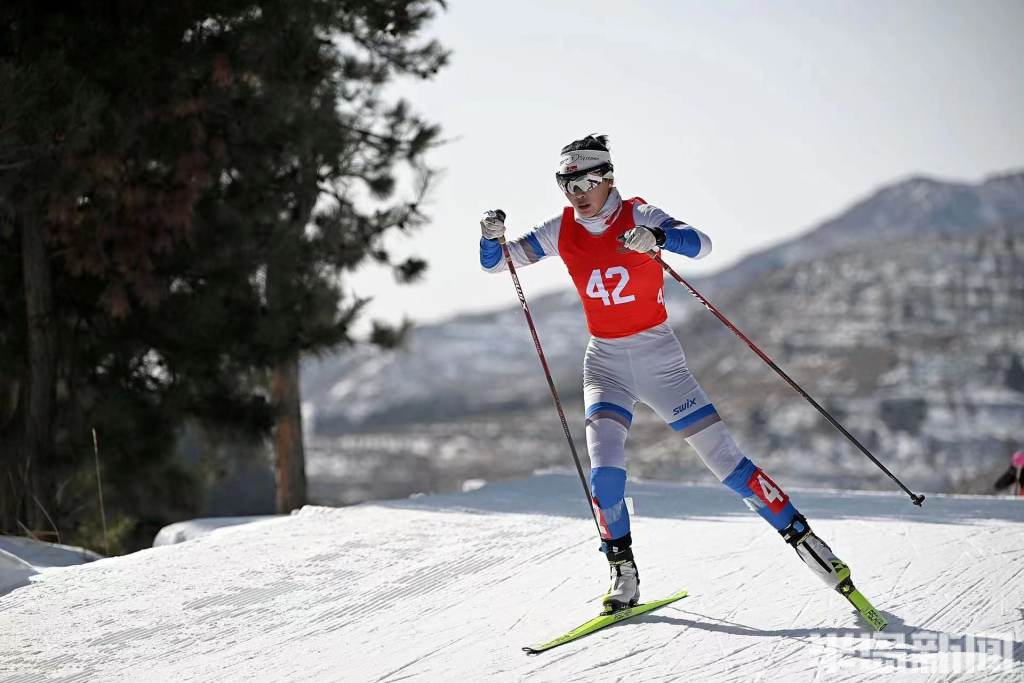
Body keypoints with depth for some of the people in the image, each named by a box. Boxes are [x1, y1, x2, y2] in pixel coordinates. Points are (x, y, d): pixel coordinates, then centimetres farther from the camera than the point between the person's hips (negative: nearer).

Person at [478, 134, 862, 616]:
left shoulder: (638, 216, -12)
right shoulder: (561, 232, -1)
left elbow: (701, 244, -27)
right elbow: (497, 262, 6)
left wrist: (658, 238, -47)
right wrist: (492, 235, -17)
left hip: (659, 358, -3)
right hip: (605, 363, 3)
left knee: (723, 457, -7)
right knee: (604, 467, -19)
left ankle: (800, 535, 4)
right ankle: (623, 575, -8)